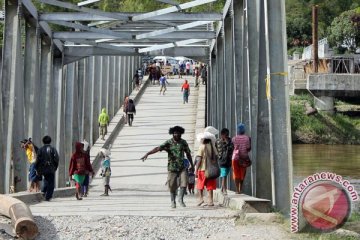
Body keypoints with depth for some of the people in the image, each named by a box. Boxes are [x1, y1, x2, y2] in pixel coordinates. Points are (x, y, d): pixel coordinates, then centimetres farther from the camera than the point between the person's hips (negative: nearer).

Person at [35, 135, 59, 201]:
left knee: (46, 179, 28)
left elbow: (38, 160, -3)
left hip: (43, 169, 2)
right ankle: (48, 196, 0)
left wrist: (37, 169, 5)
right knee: (50, 183, 5)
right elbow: (56, 159, -5)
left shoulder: (41, 149, -1)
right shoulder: (53, 149, -3)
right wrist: (55, 167, 8)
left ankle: (43, 191, 12)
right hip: (51, 169, -2)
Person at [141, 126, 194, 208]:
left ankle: (181, 199, 5)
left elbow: (188, 154, 14)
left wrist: (192, 165, 17)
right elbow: (158, 148, -20)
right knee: (172, 186, 4)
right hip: (172, 168, -2)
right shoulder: (168, 143, -7)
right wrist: (147, 154, -33)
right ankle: (173, 202, 24)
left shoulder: (183, 142, 3)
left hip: (182, 167, 2)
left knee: (184, 183, -14)